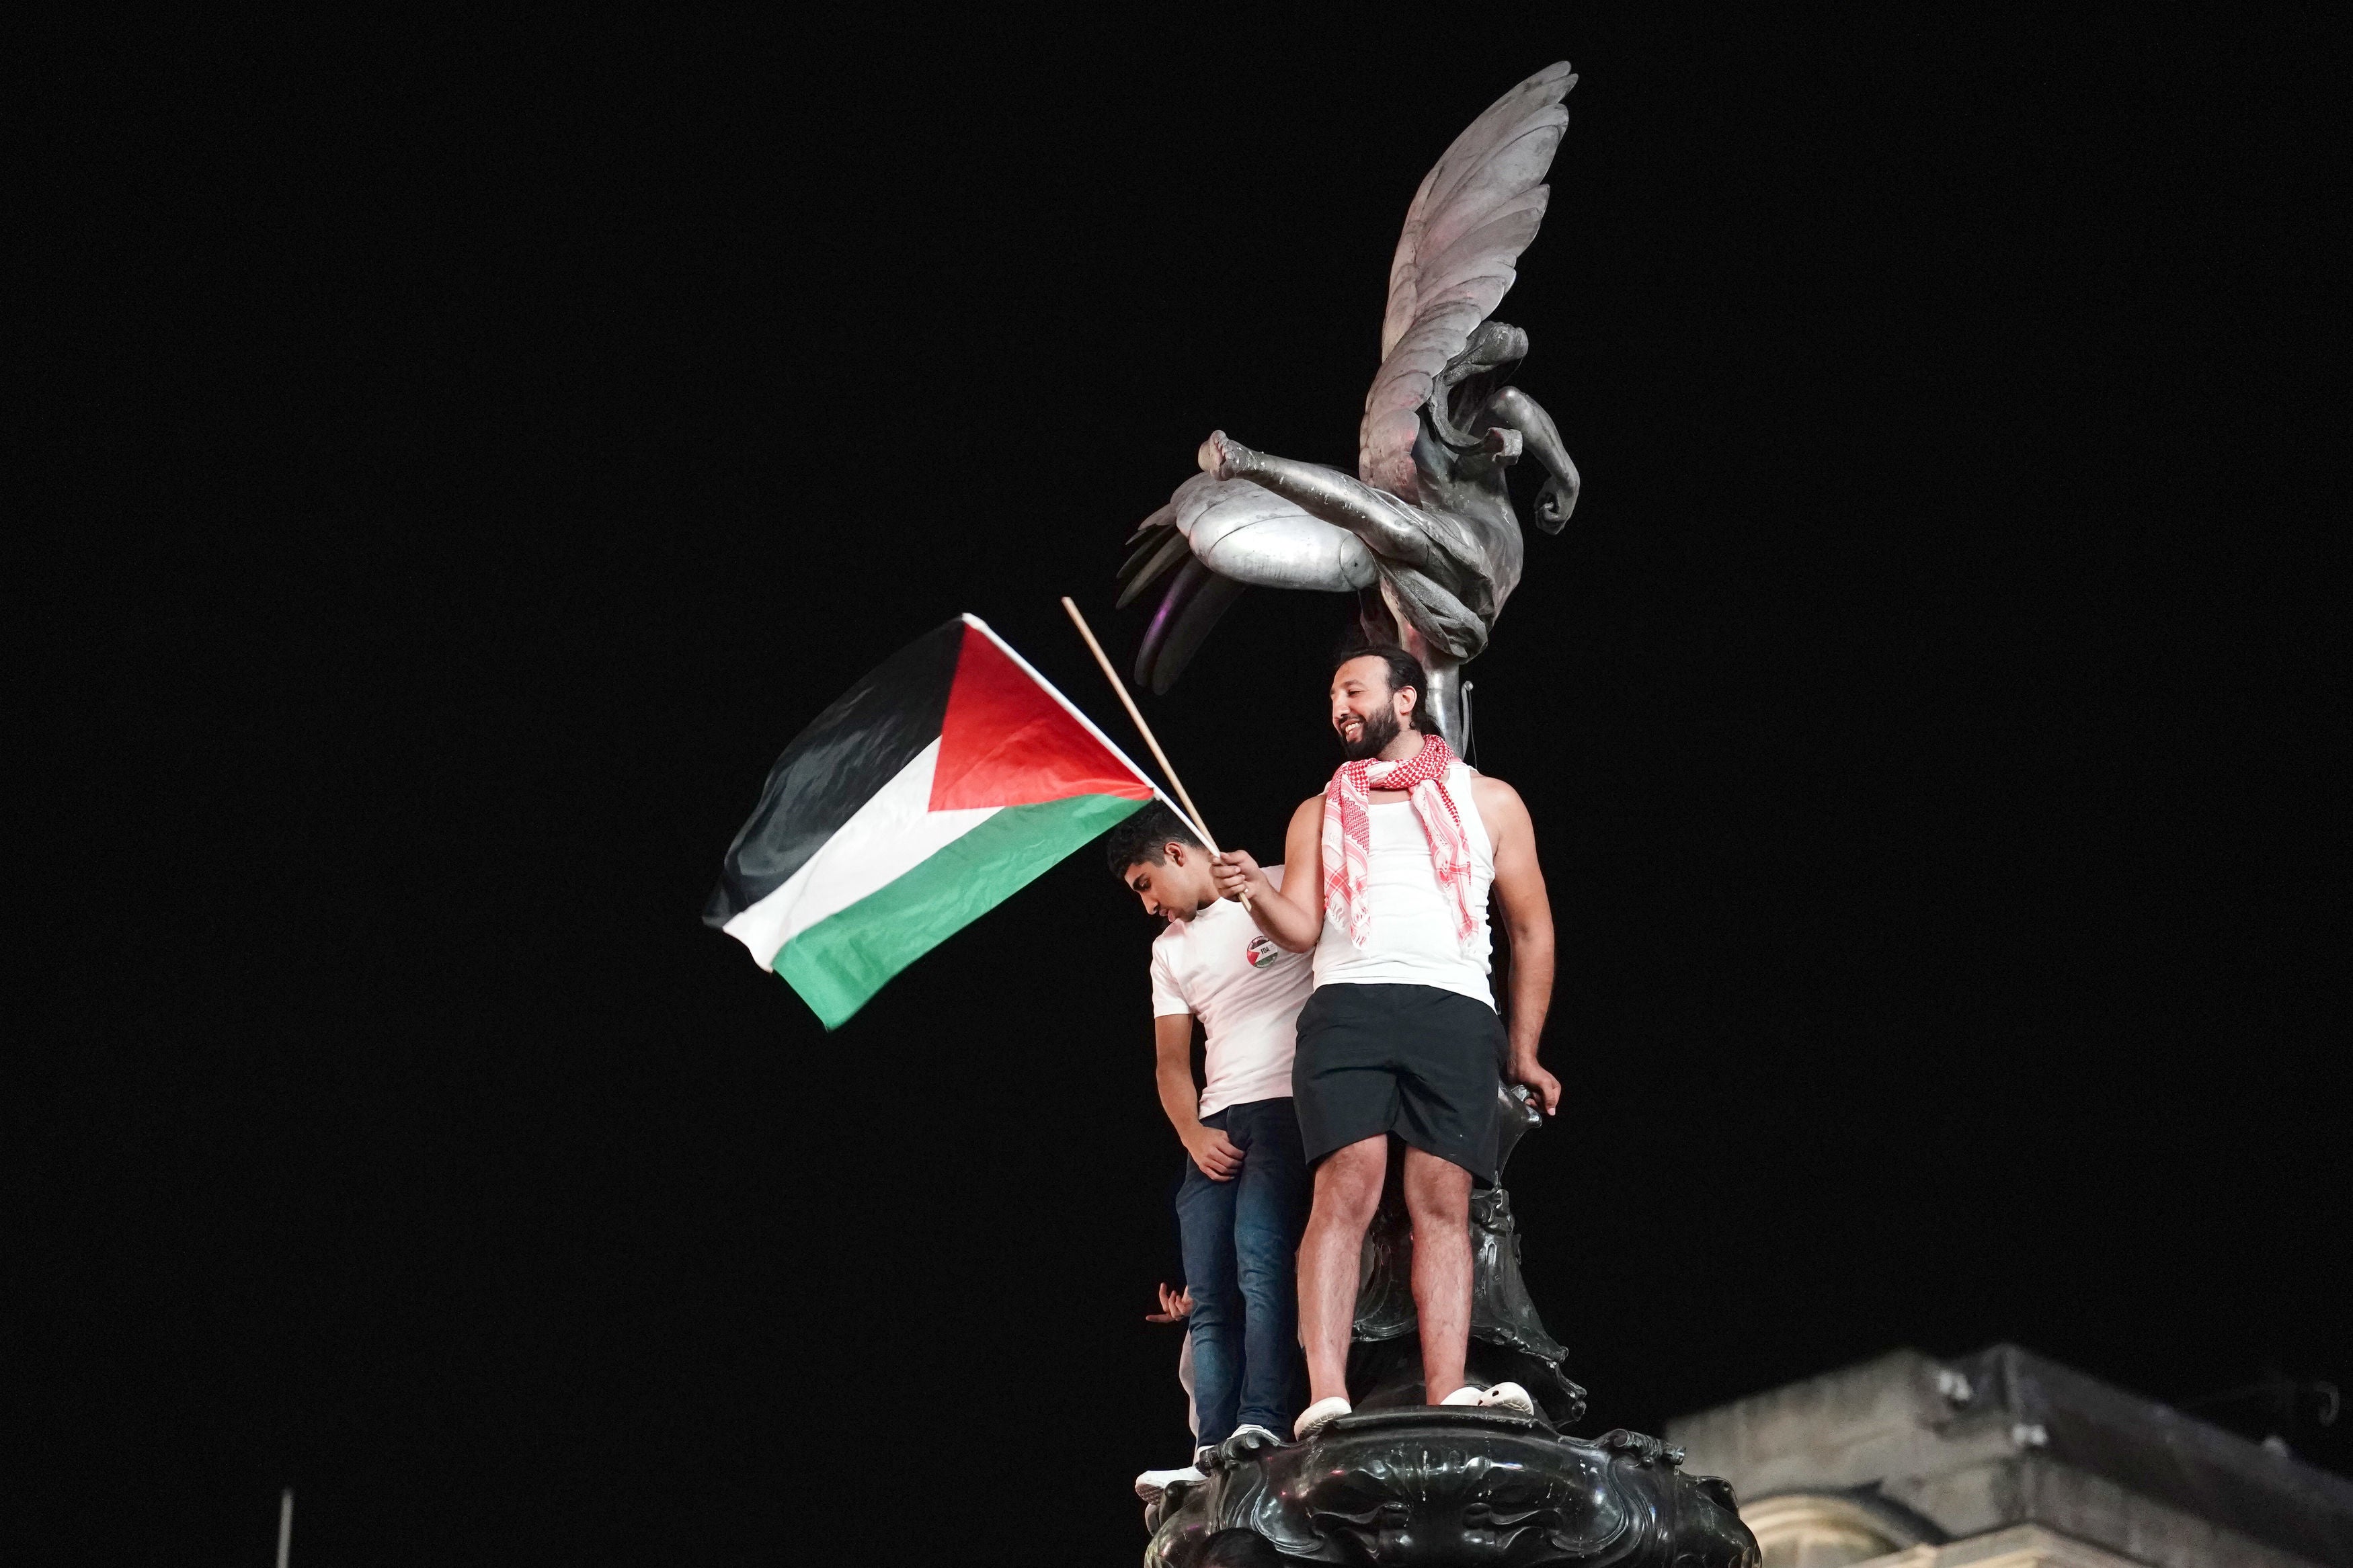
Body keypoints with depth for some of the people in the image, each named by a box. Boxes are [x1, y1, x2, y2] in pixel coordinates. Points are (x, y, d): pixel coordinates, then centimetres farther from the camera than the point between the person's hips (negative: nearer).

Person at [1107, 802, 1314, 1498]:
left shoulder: (1282, 890, 4)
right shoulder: (1170, 950, 23)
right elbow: (1172, 1061, 16)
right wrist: (1194, 1135, 0)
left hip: (1291, 1104, -7)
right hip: (1218, 1127, 7)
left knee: (1260, 1260, -25)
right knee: (1209, 1300, -4)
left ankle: (1261, 1430, -32)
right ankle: (1214, 1458, -9)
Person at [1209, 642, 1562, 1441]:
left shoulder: (1487, 800, 19)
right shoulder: (1319, 813, 24)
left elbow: (1532, 928, 18)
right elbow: (1302, 930, 12)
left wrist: (1524, 1051, 12)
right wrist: (1256, 891, -10)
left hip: (1455, 1016, 0)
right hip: (1346, 1011, 0)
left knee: (1442, 1203, -11)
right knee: (1347, 1189, -17)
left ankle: (1447, 1399, -20)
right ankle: (1326, 1398, -26)